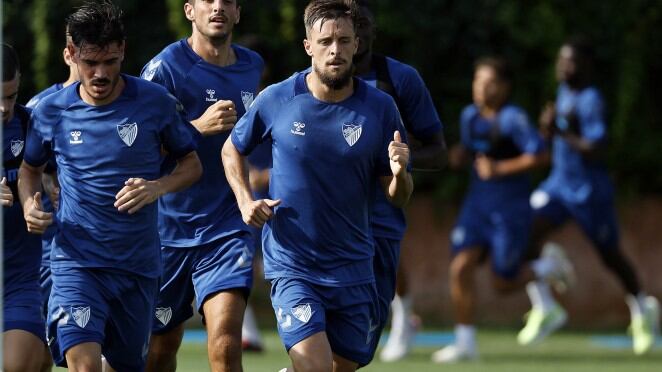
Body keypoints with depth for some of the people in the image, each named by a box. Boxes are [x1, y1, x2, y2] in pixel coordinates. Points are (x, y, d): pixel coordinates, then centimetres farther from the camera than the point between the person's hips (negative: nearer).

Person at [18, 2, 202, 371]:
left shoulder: (156, 102, -3)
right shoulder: (51, 111, 0)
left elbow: (192, 163, 8)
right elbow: (31, 167, 18)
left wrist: (158, 187, -13)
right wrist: (29, 204, -4)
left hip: (139, 266, 2)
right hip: (77, 262, -2)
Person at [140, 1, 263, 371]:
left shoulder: (253, 66, 9)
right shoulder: (165, 66, -8)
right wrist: (198, 127, -23)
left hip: (228, 226, 2)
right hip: (169, 226, -2)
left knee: (226, 342, -18)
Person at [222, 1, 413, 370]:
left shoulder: (381, 108, -3)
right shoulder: (276, 100, -6)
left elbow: (399, 197, 2)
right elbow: (233, 150, 12)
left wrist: (399, 173, -21)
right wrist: (246, 200, -4)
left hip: (353, 267, 3)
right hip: (292, 266, -3)